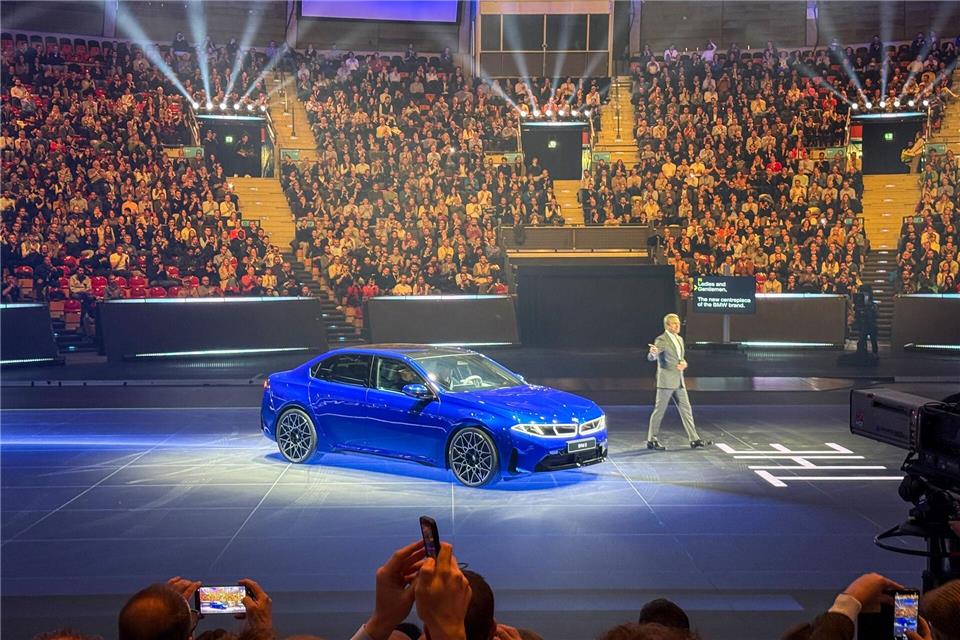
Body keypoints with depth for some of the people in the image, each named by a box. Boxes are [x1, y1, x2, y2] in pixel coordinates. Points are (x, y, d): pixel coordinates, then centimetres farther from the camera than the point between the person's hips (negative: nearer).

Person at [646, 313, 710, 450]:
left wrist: (683, 363, -1)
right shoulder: (661, 340, -11)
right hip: (666, 381, -8)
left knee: (686, 410, 7)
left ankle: (694, 440, 10)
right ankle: (652, 440, 7)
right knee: (659, 410, -1)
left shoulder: (679, 339, 14)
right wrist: (653, 353, -47)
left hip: (679, 381, 8)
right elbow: (651, 358, -22)